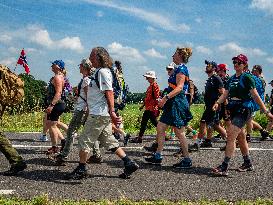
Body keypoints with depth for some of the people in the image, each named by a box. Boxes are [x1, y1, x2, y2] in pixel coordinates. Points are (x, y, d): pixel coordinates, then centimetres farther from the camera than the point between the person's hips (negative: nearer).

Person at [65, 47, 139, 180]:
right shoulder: (99, 72, 18)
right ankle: (129, 164, 14)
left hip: (99, 114, -10)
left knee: (85, 141, -1)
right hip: (101, 114, 10)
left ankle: (81, 170, 9)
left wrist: (112, 112, -28)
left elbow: (109, 93, -22)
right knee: (109, 141, 13)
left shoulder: (103, 72, -13)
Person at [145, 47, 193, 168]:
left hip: (178, 103, -10)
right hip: (173, 103, 10)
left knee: (179, 132, -4)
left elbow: (179, 88, -24)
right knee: (160, 127, 9)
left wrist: (166, 97, -31)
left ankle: (187, 160, 5)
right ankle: (157, 156, 13)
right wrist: (166, 99, 22)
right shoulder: (179, 69, 18)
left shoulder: (181, 68, -12)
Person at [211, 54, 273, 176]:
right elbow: (225, 94, 10)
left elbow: (255, 96, -10)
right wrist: (217, 103, -9)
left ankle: (224, 167, -17)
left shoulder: (247, 78, -7)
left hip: (244, 110, -8)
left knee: (231, 136, -16)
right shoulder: (231, 79, 14)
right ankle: (248, 164, 30)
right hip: (234, 110, 8)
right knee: (240, 138, 15)